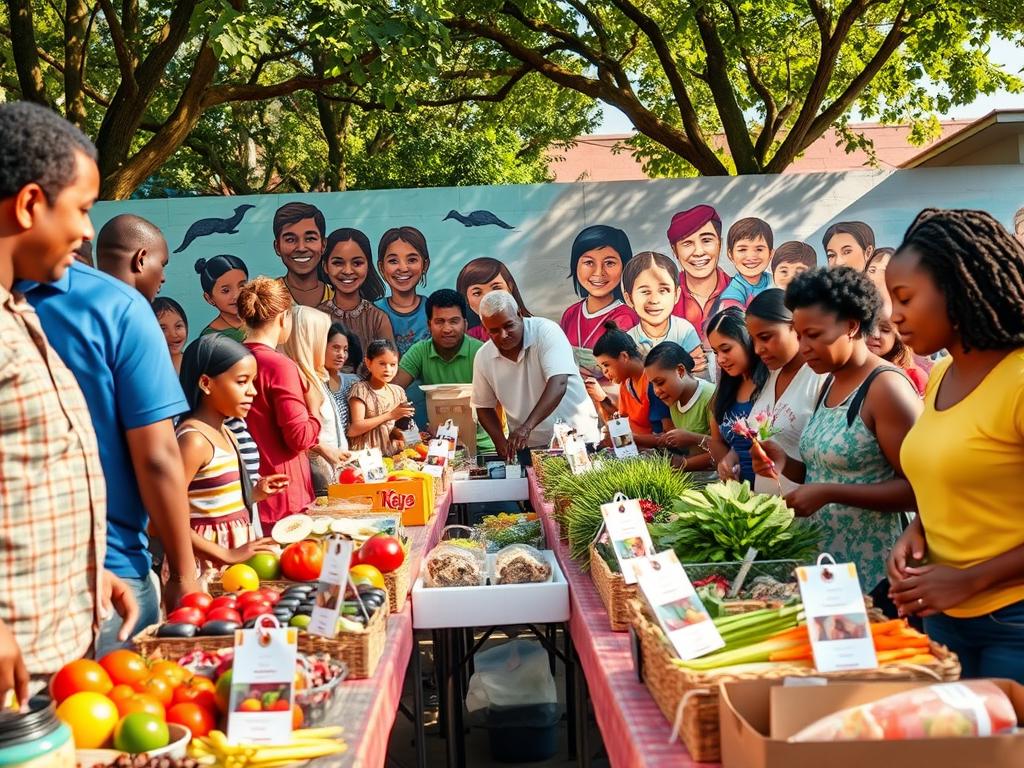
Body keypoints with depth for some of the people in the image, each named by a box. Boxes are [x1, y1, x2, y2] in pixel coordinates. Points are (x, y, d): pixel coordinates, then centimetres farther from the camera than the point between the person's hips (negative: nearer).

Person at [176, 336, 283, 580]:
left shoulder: (223, 433, 11)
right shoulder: (194, 439, -17)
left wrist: (254, 494, 6)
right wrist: (227, 555, -25)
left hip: (233, 557, 9)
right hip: (208, 564, -8)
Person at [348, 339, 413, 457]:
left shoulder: (397, 391, 13)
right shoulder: (361, 389, -4)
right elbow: (355, 428, -14)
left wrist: (400, 433, -4)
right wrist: (390, 415, -15)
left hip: (392, 451, 6)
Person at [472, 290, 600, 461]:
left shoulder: (546, 331, -12)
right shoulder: (483, 358, 0)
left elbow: (558, 384, -24)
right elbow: (484, 406, 12)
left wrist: (527, 427, -34)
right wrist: (501, 442, -6)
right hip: (527, 447, 3)